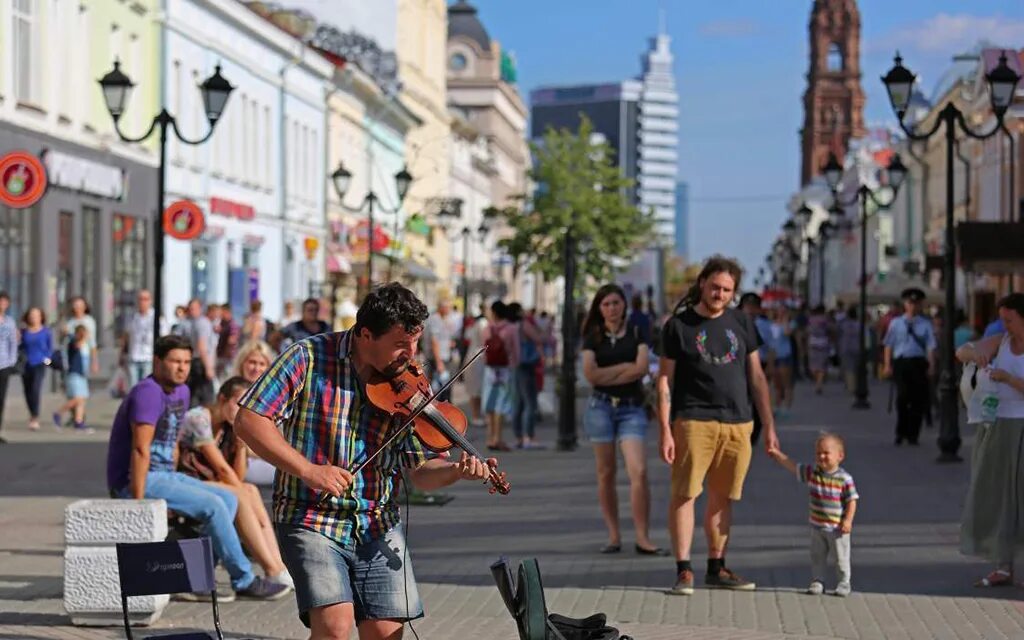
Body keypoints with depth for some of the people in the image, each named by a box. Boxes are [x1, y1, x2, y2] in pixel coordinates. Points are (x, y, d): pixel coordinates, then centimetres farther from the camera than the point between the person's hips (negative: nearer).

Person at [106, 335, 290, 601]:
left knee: (229, 500, 4)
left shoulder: (181, 391, 12)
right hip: (137, 480, -10)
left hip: (163, 474, 10)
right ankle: (244, 581, -9)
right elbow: (140, 450, -23)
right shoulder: (149, 392, -18)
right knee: (212, 506, -19)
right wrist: (138, 502, -25)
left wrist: (173, 484, 10)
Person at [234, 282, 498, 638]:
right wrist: (307, 469, -20)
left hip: (378, 527, 4)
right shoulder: (310, 358, -9)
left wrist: (456, 472, -20)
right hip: (311, 519, -4)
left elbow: (420, 471, 2)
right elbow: (248, 420, -11)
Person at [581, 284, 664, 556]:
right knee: (606, 473, 4)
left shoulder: (636, 333, 7)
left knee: (639, 471, -13)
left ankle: (642, 538, -11)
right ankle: (614, 536, 12)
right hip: (600, 407, 1)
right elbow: (590, 374, -8)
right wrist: (626, 366, -5)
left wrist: (606, 375, -7)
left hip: (632, 408, -1)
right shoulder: (593, 337, 6)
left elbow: (641, 368, -8)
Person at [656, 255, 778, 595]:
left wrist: (769, 426, 11)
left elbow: (757, 377, 15)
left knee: (722, 497, 7)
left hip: (738, 423, 4)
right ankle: (683, 570, -5)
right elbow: (665, 380, 1)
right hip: (694, 422, -4)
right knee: (684, 494, -8)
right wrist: (665, 430, -7)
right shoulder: (678, 325, 1)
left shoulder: (741, 323, 12)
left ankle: (716, 568, 16)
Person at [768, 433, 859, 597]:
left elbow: (852, 500, -12)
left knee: (840, 557, 4)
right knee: (817, 556, 10)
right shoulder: (811, 473, -1)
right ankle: (817, 581, 20)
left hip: (837, 528, -4)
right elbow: (792, 466, 4)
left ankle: (844, 583, 16)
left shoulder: (844, 479, -14)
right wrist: (777, 454, -3)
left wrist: (848, 520, -19)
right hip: (817, 526, 4)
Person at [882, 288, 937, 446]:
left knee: (918, 399, 3)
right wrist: (887, 365, 2)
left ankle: (912, 434, 14)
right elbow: (889, 345, 9)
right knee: (902, 395, -11)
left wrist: (931, 366, -8)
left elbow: (930, 346, 2)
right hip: (900, 362, -1)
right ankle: (901, 432, 1)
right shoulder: (896, 323, 9)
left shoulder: (925, 324, 7)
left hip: (918, 362, 1)